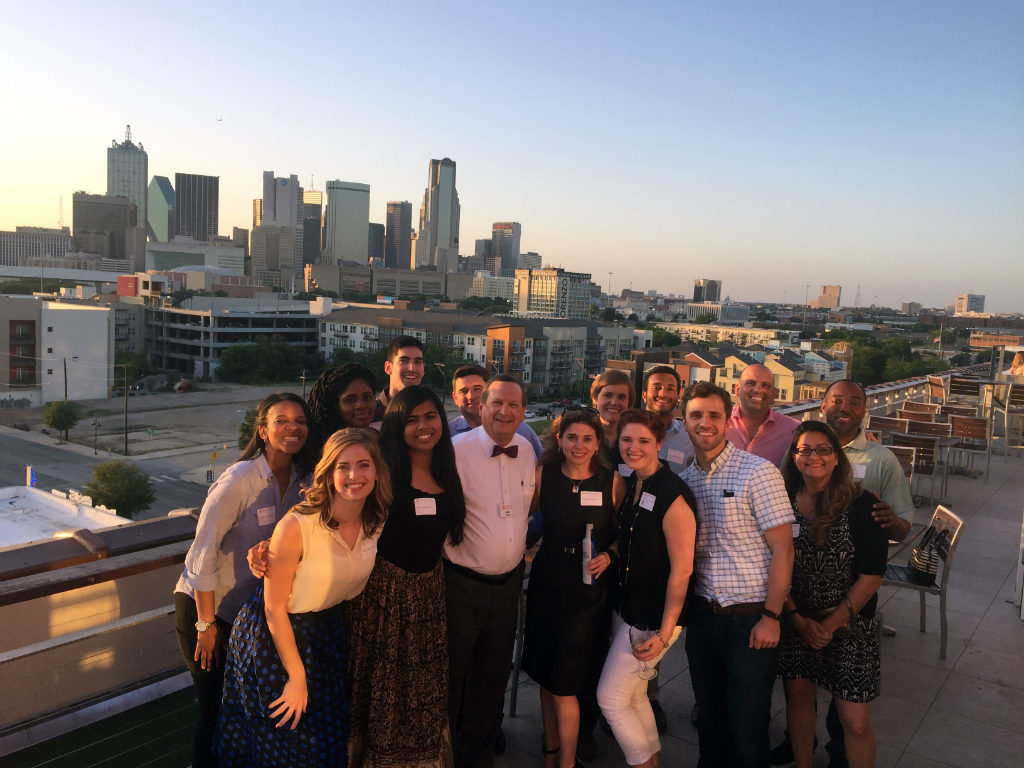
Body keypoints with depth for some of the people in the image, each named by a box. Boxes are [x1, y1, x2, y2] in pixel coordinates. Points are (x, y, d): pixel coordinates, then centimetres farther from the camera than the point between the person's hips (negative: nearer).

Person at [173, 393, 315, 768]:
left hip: (252, 609, 6)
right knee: (216, 708, 2)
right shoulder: (240, 478, -22)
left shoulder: (300, 479, -4)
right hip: (204, 607, -5)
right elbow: (203, 551, -20)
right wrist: (206, 625, -16)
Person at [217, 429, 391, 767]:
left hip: (328, 631, 5)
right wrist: (296, 677, -14)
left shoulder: (378, 524, -11)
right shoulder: (297, 526, -28)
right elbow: (274, 609, -20)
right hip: (275, 637, -5)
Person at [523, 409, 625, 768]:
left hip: (590, 590, -2)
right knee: (546, 675, 14)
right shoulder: (543, 475, -2)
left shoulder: (612, 481, -4)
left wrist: (608, 556, -13)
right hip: (547, 584, 2)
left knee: (565, 684, -2)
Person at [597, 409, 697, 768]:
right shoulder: (630, 485, 4)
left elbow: (682, 569, -21)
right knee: (634, 696, 18)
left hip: (654, 618, -8)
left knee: (611, 698, 0)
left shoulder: (672, 495, -21)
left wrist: (663, 633, -20)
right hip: (626, 609, 8)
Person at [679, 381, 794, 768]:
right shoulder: (685, 479, 6)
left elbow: (782, 550, -12)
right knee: (709, 715, 18)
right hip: (702, 615, 5)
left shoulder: (758, 472, -11)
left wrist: (771, 616, -15)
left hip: (750, 618, -5)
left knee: (747, 725, 5)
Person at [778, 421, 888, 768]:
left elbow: (871, 576, -11)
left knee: (856, 723, -2)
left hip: (850, 623, -3)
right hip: (796, 622, 3)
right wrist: (799, 620, -5)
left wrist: (831, 624, -10)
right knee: (799, 696, 15)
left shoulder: (862, 505, -12)